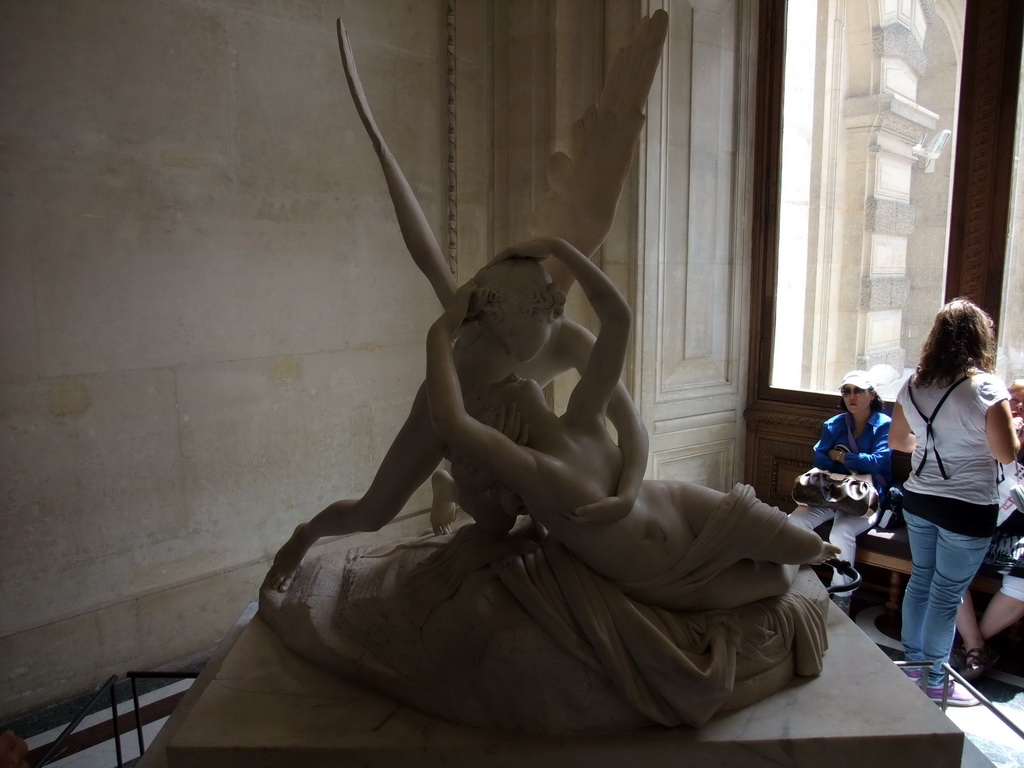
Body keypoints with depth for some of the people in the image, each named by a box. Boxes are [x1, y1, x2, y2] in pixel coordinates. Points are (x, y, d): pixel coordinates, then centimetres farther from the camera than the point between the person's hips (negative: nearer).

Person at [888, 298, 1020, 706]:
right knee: (946, 595, 4)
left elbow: (896, 440, 11)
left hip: (918, 501, 6)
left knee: (920, 580, 19)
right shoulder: (986, 386, -16)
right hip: (968, 508, -5)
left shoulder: (914, 384, 1)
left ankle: (913, 660, 33)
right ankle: (934, 682, 18)